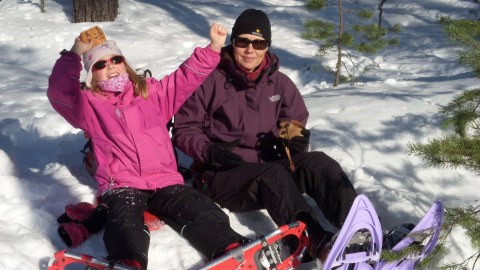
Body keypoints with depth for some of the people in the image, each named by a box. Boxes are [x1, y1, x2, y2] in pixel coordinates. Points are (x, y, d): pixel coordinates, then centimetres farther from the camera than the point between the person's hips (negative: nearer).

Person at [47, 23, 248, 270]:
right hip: (121, 186, -3)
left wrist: (213, 47, 7)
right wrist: (75, 54, -3)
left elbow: (187, 77, 18)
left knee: (201, 211, -20)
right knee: (125, 223, -34)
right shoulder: (89, 105, 15)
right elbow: (58, 90, -2)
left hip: (165, 181, 3)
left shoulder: (152, 92, 21)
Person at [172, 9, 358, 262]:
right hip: (221, 175, -4)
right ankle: (319, 243, -56)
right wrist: (210, 151, -20)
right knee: (274, 175, -35)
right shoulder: (210, 80, -4)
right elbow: (183, 130, -2)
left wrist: (296, 140, -10)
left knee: (317, 162, -23)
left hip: (268, 165, 5)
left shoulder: (280, 83, 10)